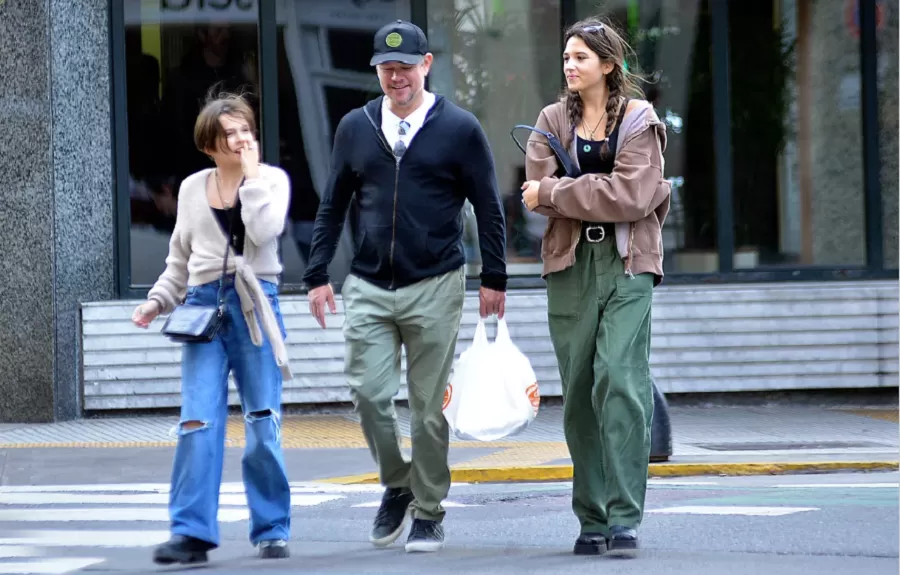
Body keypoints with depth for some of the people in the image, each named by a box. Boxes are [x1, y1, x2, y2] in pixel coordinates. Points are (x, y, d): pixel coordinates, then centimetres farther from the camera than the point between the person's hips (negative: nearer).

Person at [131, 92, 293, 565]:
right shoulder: (192, 188, 13)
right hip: (204, 306, 2)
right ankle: (192, 532, -14)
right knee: (198, 421, -11)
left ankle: (271, 530, 10)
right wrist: (158, 299, 7)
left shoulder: (271, 179, 6)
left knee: (263, 424, 0)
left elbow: (264, 230, -14)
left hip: (255, 305, -1)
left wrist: (251, 175, -8)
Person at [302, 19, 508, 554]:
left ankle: (429, 512, 13)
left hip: (435, 288, -3)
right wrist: (318, 275, 9)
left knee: (429, 406, 1)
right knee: (369, 394, -6)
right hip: (368, 287, 3)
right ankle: (396, 486, 18)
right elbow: (333, 205, 15)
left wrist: (494, 279, 0)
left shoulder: (458, 129, 0)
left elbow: (489, 208, 3)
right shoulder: (356, 127, 8)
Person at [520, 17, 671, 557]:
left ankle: (625, 517, -15)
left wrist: (555, 192, -8)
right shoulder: (553, 121, 11)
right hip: (571, 264, 3)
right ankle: (592, 519, 10)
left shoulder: (639, 119, 2)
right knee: (579, 392, 3)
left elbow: (634, 196, -12)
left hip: (627, 265, -3)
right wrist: (602, 193, -13)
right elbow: (538, 192, -2)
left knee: (620, 380, -16)